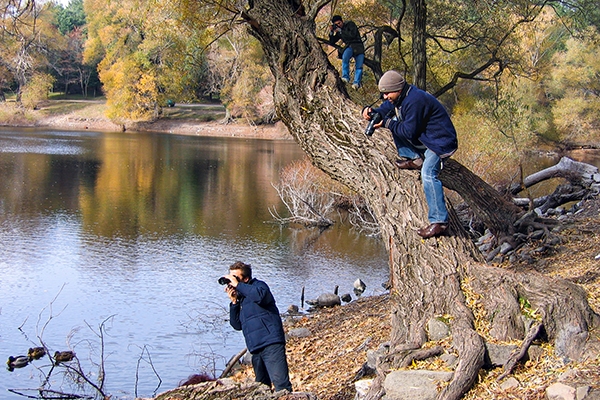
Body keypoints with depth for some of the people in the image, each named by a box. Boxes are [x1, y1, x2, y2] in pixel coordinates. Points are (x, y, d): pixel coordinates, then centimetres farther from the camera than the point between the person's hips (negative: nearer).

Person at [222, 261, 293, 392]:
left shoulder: (258, 285, 1)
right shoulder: (240, 297, 20)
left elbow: (260, 295, -25)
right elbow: (237, 325, 14)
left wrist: (237, 285, -16)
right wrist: (234, 302, 2)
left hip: (271, 343, -8)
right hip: (256, 348, 8)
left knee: (280, 383, -17)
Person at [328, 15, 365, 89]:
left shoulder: (350, 24, 4)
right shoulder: (338, 32, 19)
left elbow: (352, 34, -13)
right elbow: (331, 42, 19)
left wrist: (340, 31, -10)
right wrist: (331, 33, 5)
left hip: (358, 47, -2)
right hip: (349, 47, 3)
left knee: (359, 66, -16)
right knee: (345, 57, -31)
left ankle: (356, 83, -18)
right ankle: (345, 77, -34)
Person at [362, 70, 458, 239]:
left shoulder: (415, 100, -27)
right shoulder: (399, 97, 3)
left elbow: (409, 131, -25)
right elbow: (384, 110, 14)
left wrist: (387, 123, -18)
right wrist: (371, 112, -8)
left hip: (440, 142, -10)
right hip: (422, 138, 10)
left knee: (428, 174, -29)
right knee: (394, 123, 5)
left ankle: (439, 221, -27)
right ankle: (415, 159, 8)